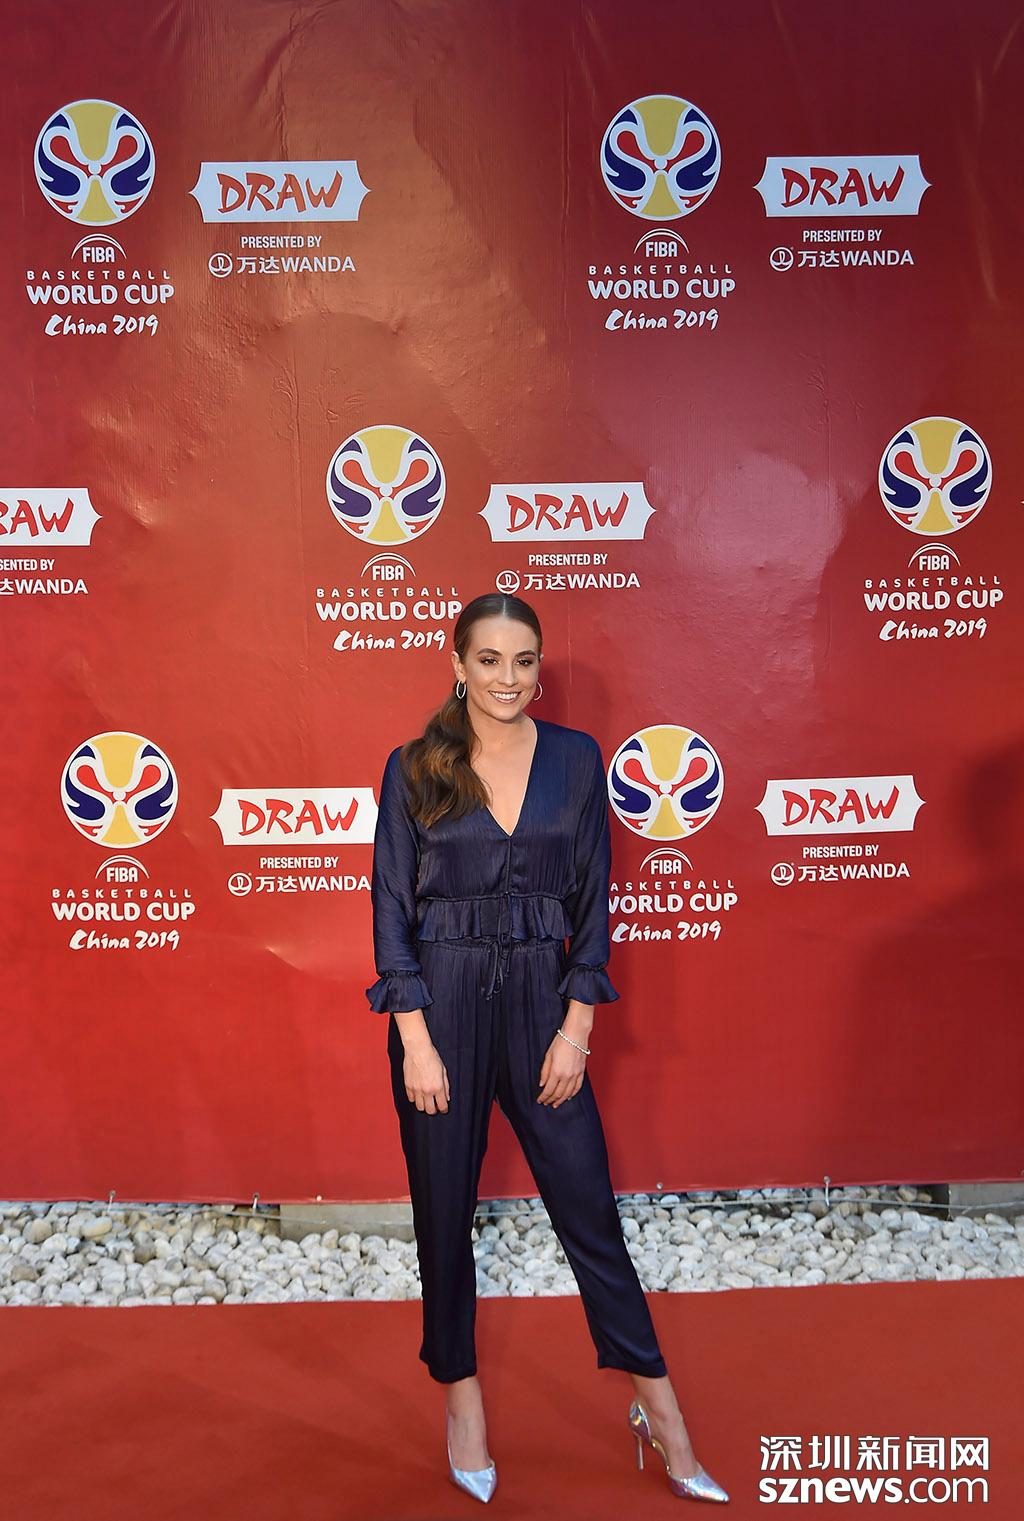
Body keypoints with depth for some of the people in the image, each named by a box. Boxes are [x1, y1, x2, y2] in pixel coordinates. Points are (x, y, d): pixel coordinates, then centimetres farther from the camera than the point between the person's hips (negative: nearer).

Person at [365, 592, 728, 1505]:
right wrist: (417, 1041, -9)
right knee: (445, 1207, 12)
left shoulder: (576, 758, 1)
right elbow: (393, 908, -3)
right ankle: (461, 1393, 34)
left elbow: (593, 900, 2)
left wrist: (577, 1028, -4)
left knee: (587, 1201, 6)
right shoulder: (413, 768, -2)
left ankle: (657, 1407, 23)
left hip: (541, 996, 1)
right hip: (442, 998, 0)